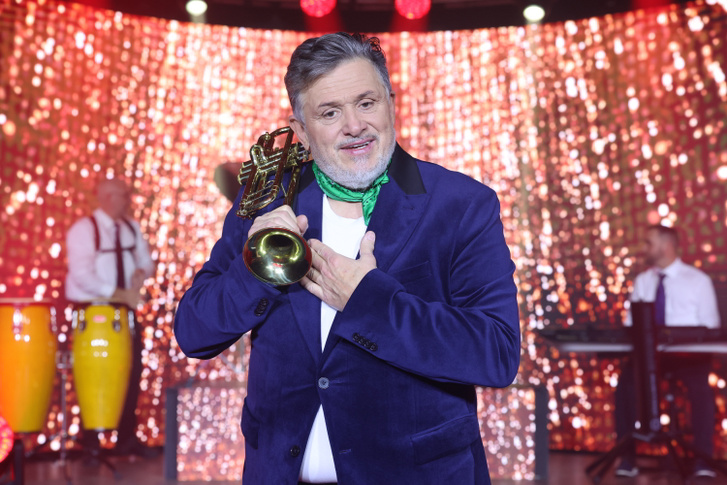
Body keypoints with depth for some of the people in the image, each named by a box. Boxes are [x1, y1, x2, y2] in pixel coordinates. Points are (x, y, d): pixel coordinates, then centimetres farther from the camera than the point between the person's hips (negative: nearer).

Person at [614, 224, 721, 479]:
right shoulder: (642, 281, 13)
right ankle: (627, 457, -17)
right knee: (626, 381, -26)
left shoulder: (698, 280, 3)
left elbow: (710, 327, -1)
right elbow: (630, 324, 11)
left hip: (690, 355, -2)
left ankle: (702, 459, -16)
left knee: (701, 388, -31)